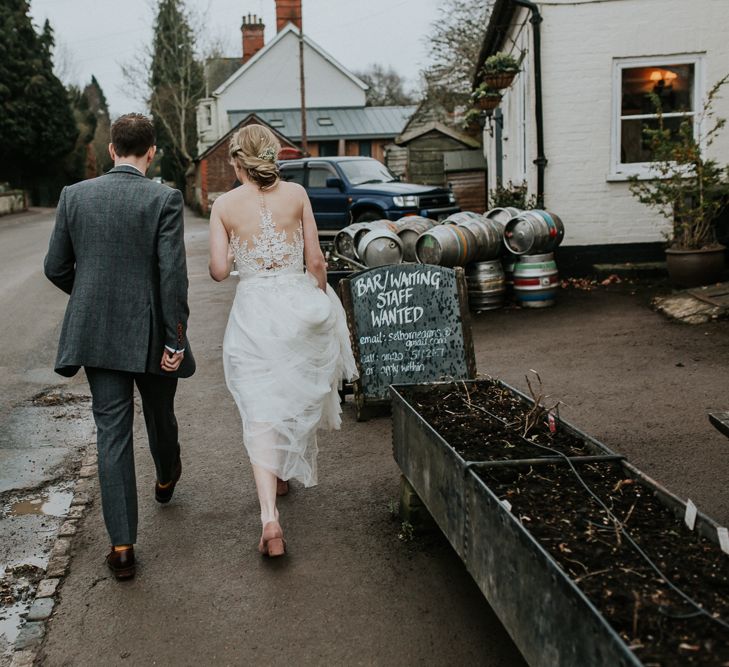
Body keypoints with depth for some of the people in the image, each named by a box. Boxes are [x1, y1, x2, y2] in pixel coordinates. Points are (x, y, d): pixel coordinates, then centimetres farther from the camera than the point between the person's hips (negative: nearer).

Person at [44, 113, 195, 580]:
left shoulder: (74, 196, -1)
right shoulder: (165, 199, -12)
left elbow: (56, 268, 4)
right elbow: (173, 276, -17)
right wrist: (176, 340, -12)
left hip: (96, 334, 2)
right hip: (149, 334, -2)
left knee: (112, 433, 4)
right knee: (160, 416, 23)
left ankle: (122, 546, 4)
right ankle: (166, 478, 52)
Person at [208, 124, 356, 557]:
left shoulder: (224, 205, -3)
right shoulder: (296, 194, -1)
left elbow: (219, 271, -6)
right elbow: (316, 261, -2)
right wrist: (321, 302, 13)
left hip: (253, 312, -1)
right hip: (298, 303, 1)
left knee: (260, 413, 0)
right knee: (294, 396, 24)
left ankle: (269, 518, -11)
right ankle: (284, 475, 43)